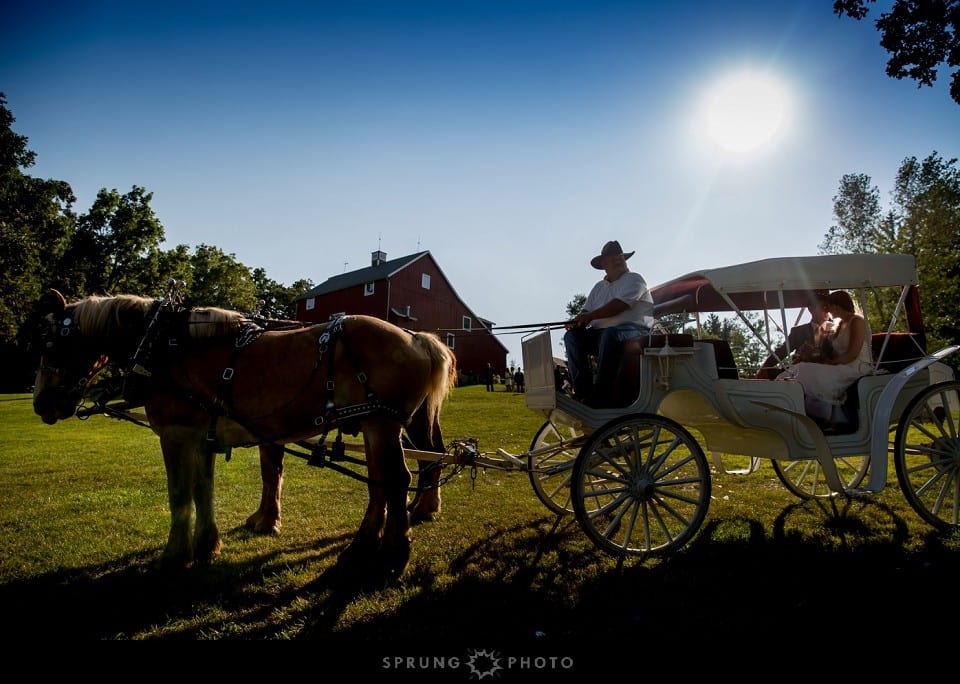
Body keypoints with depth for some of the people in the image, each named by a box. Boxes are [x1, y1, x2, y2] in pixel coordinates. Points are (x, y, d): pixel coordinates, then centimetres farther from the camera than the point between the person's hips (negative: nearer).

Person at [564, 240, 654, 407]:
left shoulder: (634, 279, 4)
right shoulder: (599, 287, 24)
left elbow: (619, 306, -12)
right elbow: (587, 311, 15)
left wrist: (590, 316, -14)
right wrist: (577, 321, -8)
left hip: (634, 330, -6)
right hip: (601, 333, 7)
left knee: (610, 334, -39)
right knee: (572, 336, -15)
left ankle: (601, 394, -38)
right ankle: (582, 390, -21)